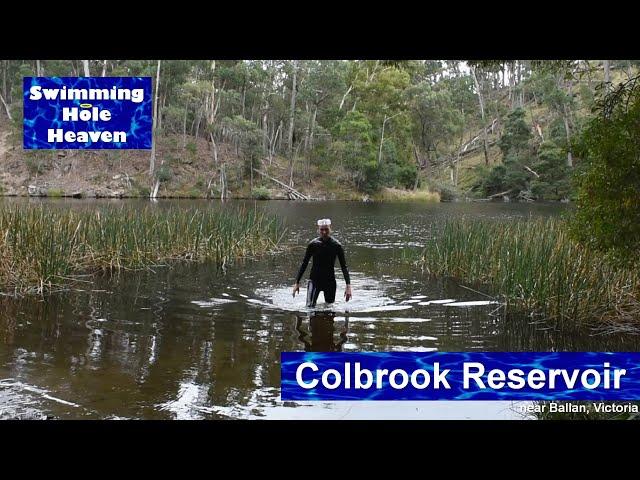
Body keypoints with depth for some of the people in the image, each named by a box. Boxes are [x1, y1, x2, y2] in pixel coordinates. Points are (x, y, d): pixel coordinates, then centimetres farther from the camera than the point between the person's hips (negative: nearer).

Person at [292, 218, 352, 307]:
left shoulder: (336, 245, -7)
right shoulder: (313, 244, -7)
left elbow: (344, 266, -5)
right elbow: (304, 264, 0)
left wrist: (348, 285, -13)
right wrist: (297, 282, -1)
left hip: (330, 280, 1)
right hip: (314, 279, -1)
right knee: (310, 306, -14)